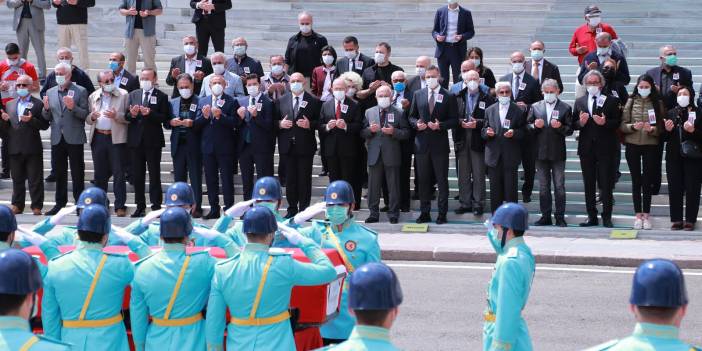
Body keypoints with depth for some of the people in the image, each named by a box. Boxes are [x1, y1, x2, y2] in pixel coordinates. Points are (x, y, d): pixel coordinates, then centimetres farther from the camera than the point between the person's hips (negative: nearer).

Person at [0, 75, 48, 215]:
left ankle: (36, 207, 4)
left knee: (35, 180, 0)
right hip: (15, 149, 4)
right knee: (17, 180, 11)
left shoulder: (38, 104, 0)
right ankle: (17, 205, 18)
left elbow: (45, 125, -6)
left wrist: (31, 120, -20)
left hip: (33, 148, -4)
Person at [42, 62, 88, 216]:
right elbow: (47, 117, 11)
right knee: (59, 172, 10)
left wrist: (73, 107, -24)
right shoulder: (50, 92, 11)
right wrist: (46, 109, -10)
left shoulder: (80, 91, -2)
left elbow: (85, 114, -7)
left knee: (77, 173, 1)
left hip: (74, 138, -4)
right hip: (57, 138, 4)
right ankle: (60, 203, 17)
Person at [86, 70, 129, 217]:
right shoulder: (93, 97, 12)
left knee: (118, 173, -5)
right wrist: (92, 117, -7)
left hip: (116, 138, -4)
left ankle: (120, 206, -2)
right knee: (100, 174, 10)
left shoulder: (123, 95, 0)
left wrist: (116, 116, -21)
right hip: (98, 138, 4)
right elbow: (87, 119, 15)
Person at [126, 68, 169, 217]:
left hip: (153, 140, -4)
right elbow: (126, 117, 8)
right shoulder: (133, 95, 12)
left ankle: (156, 206, 2)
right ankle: (140, 206, 13)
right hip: (136, 140, 4)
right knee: (137, 175, 7)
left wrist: (150, 113, -21)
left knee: (154, 175, 0)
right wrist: (131, 114, -14)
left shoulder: (161, 96, 0)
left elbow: (164, 117, -9)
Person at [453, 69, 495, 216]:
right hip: (462, 141, 3)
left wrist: (477, 124, -15)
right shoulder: (458, 98, 9)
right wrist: (460, 123, -10)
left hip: (478, 142, -3)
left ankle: (478, 203, 7)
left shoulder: (488, 99, 0)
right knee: (463, 174, 7)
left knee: (478, 174, 0)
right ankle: (465, 203, 15)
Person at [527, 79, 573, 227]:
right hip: (541, 152, 3)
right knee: (543, 187, 8)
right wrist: (535, 126, -13)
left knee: (559, 186, -1)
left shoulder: (565, 108, 2)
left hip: (558, 153, -3)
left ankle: (560, 217, 4)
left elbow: (570, 130, -1)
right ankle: (545, 216, 14)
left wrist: (560, 127, -20)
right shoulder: (535, 107, 10)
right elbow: (527, 127, 8)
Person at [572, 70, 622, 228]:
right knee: (589, 184, 7)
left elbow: (617, 122, -2)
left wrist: (604, 122, -19)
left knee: (606, 184, -2)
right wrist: (580, 123, -12)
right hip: (586, 148, 3)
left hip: (605, 147, -3)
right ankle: (592, 216, 13)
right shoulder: (579, 102, 12)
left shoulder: (611, 101, 3)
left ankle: (607, 217, 3)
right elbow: (574, 125, 9)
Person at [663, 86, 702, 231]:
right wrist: (667, 130, -8)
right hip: (674, 158, 3)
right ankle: (676, 220, 7)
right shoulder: (671, 113, 11)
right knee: (674, 189, 1)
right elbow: (664, 137, 13)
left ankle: (690, 220, 2)